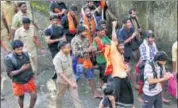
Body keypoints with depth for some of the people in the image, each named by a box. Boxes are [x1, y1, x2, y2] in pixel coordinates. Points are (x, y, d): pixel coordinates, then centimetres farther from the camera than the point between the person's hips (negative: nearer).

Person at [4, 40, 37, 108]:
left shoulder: (25, 54, -8)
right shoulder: (9, 59, -22)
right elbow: (10, 73, -22)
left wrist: (31, 74, 8)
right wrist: (21, 70, -31)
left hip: (29, 80, 3)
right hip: (19, 82, -3)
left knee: (34, 96, 2)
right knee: (21, 97, 18)